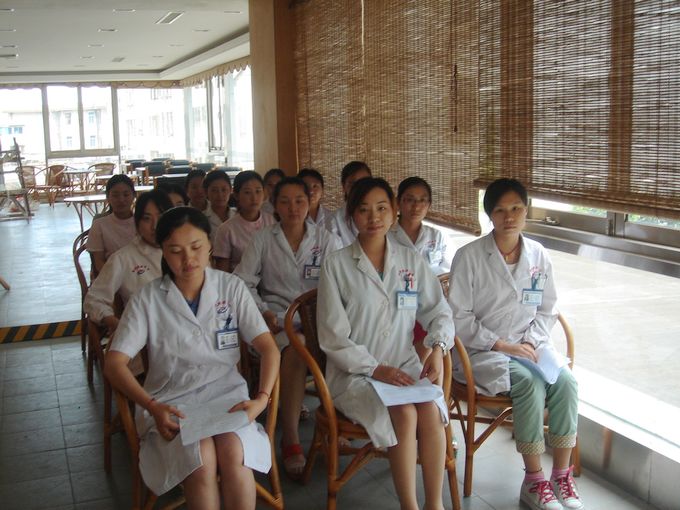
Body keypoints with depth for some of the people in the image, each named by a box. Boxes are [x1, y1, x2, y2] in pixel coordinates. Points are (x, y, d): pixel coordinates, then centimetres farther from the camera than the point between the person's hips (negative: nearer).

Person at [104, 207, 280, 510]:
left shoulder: (231, 287, 3)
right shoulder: (148, 299, 0)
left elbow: (268, 347, -1)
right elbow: (115, 362, -4)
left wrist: (262, 398, -18)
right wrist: (152, 407, -19)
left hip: (226, 392, 1)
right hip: (171, 402, 0)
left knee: (234, 454, -31)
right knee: (202, 460, -31)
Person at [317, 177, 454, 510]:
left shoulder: (411, 261, 8)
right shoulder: (336, 264, -3)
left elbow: (438, 310, 11)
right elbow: (332, 335, -6)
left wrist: (438, 346, -10)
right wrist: (374, 368, -15)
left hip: (405, 366, 3)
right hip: (353, 372, -3)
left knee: (430, 408, -26)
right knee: (404, 413, -28)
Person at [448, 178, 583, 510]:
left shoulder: (538, 255, 6)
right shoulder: (469, 256, -8)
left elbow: (547, 311, 13)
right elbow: (459, 318, -9)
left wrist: (531, 342, -5)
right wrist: (502, 346, -15)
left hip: (528, 346, 5)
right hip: (481, 351, -4)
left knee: (565, 380, -22)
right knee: (530, 383, -29)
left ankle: (561, 476, -9)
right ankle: (534, 481, -15)